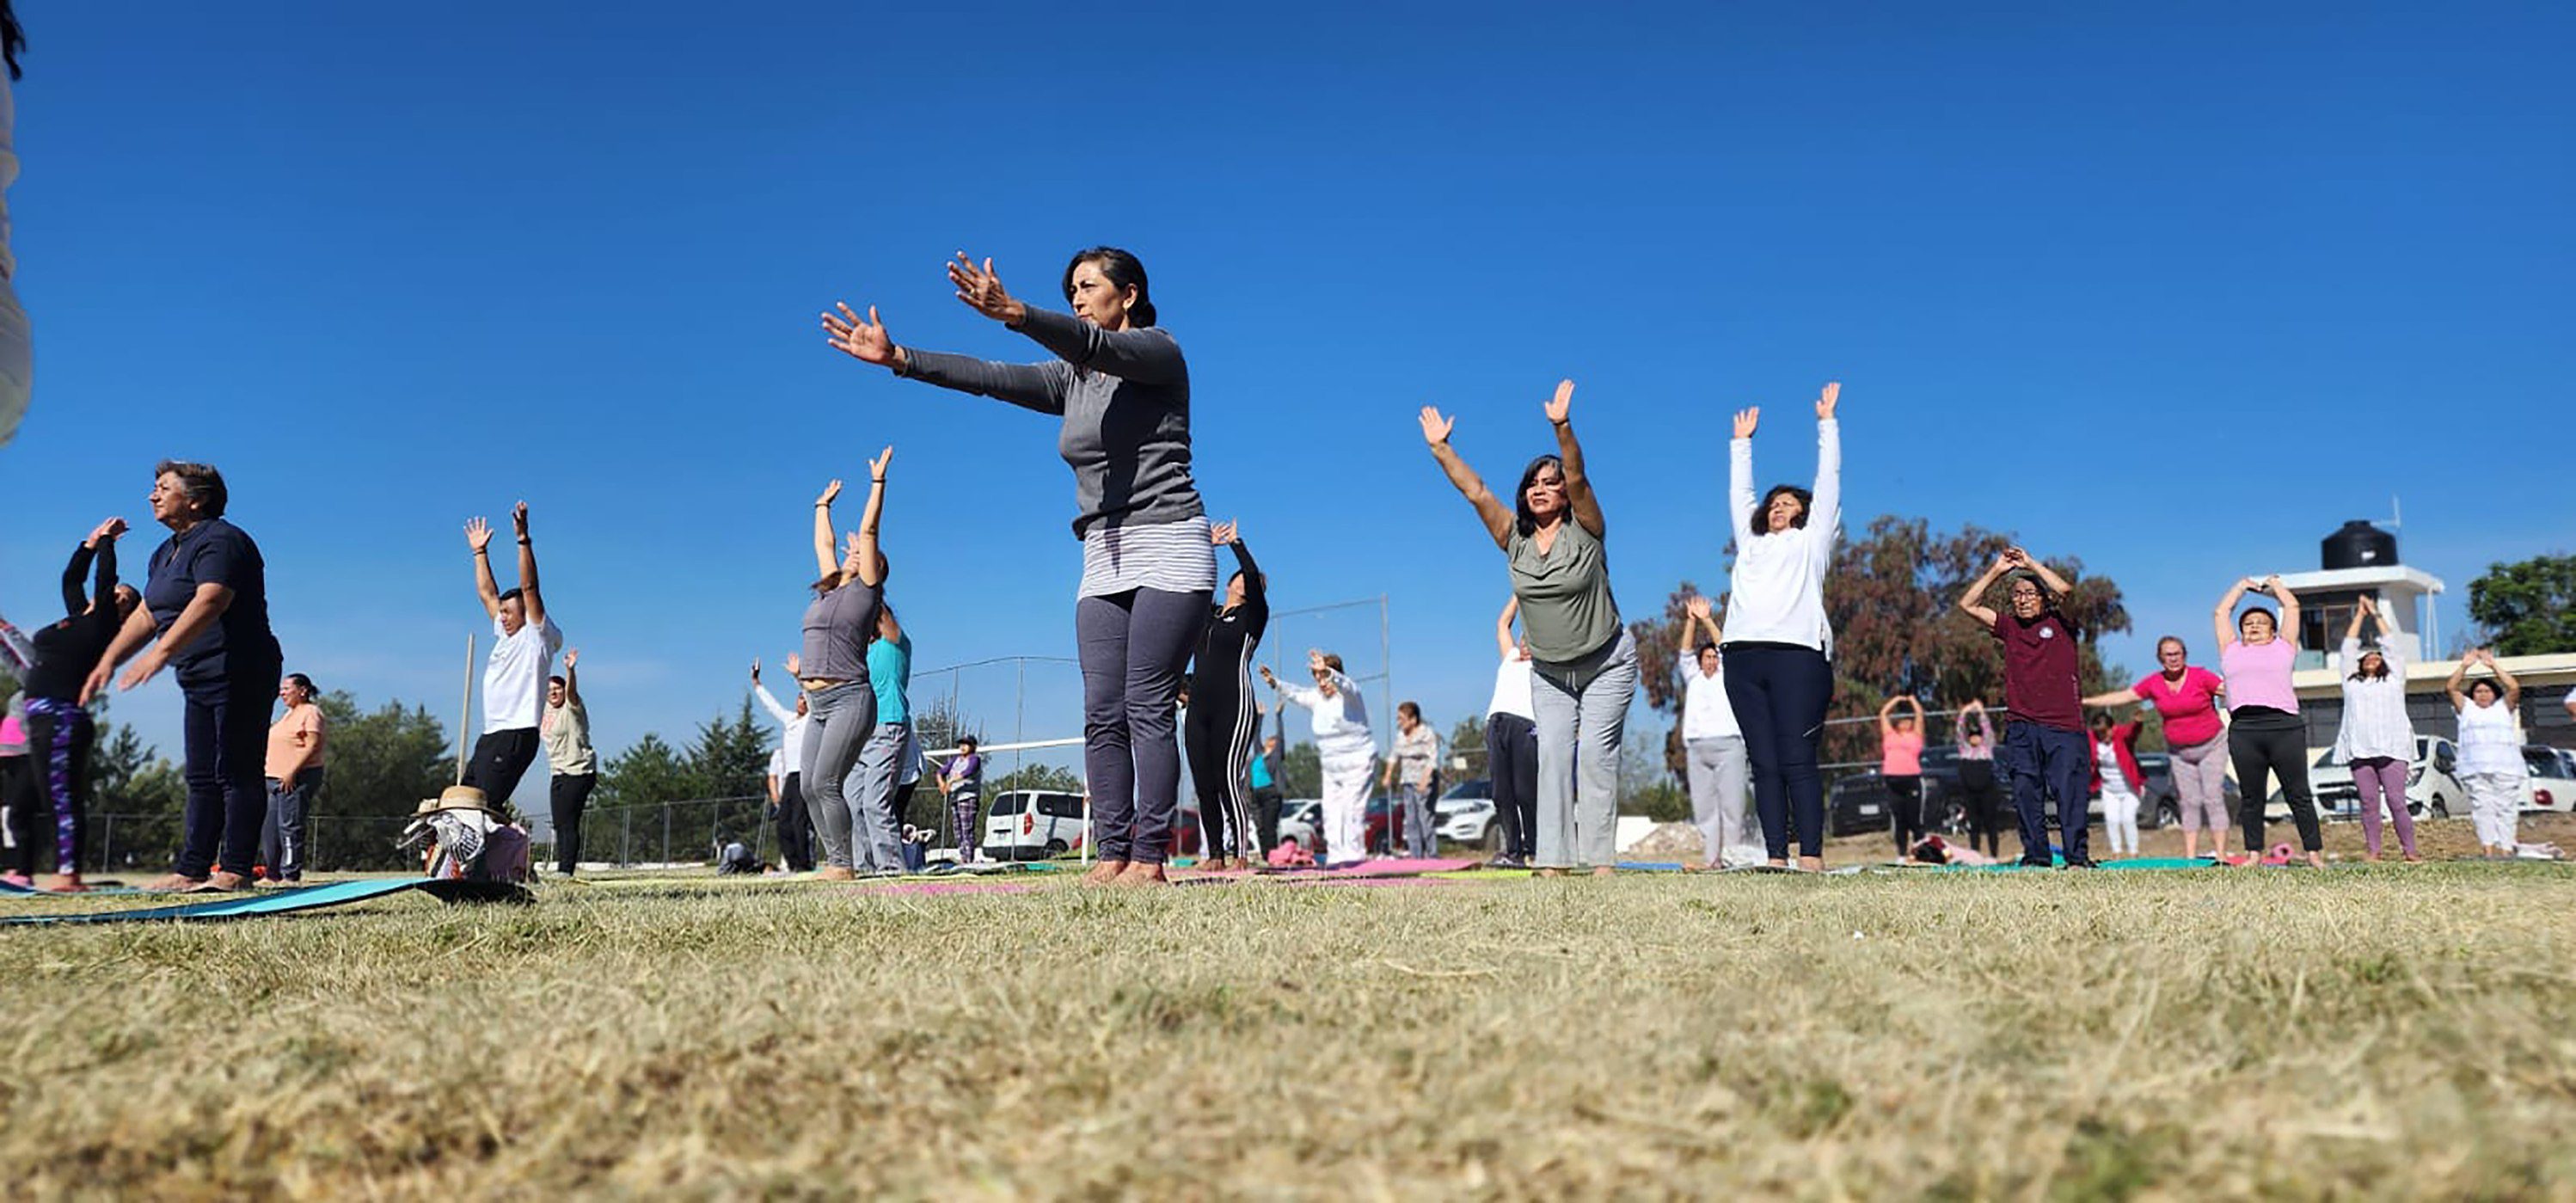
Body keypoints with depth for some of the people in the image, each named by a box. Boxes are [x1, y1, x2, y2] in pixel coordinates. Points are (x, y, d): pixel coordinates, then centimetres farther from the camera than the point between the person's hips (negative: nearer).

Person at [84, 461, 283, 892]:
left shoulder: (220, 541, -13)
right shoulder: (166, 553, 19)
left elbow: (210, 601, -29)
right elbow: (146, 615, 22)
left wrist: (161, 653, -37)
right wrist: (109, 660, 13)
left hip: (240, 675, -10)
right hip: (200, 680, 10)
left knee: (236, 774, -9)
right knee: (201, 778, 9)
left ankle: (235, 870, -8)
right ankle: (192, 869, 12)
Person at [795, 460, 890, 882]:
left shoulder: (865, 588, 3)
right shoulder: (829, 589, 20)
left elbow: (868, 530, 0)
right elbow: (823, 542, 33)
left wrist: (877, 482, 3)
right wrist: (824, 504, 44)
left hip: (849, 699, -8)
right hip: (818, 705, 8)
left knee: (825, 783, -14)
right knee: (809, 788, 3)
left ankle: (844, 864, -7)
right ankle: (835, 860, 9)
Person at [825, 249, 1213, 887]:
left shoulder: (1159, 351, 0)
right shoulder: (1072, 379, 19)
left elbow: (1095, 345, -20)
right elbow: (990, 377, 8)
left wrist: (1013, 313, -38)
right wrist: (901, 358, -3)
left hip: (1167, 548, -7)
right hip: (1103, 562, 7)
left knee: (1147, 707, -14)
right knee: (1103, 714, -3)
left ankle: (1149, 858, -15)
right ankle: (1113, 854, -5)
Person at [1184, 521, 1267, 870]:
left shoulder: (1252, 616, 8)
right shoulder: (1208, 614, 22)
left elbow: (1253, 575, -6)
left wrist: (1237, 542, 4)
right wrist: (1206, 546, 22)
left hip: (1234, 706, -6)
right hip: (1198, 708, 6)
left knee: (1229, 780, -14)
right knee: (1204, 786, 1)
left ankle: (1241, 854, -13)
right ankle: (1215, 855, 5)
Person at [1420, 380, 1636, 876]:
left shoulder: (1585, 529, -12)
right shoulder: (1514, 538, -1)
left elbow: (1578, 478, -28)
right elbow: (1475, 491, -8)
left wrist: (1562, 427, -43)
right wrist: (1440, 447, -16)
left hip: (1607, 662, -4)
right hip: (1549, 671, 4)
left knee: (1596, 751, -10)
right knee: (1553, 754, -5)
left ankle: (1600, 857, -9)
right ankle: (1554, 858, -9)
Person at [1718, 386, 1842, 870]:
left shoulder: (1811, 542, 18)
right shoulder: (1750, 542, 27)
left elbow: (1828, 483, 19)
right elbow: (1738, 493, 37)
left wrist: (1827, 423, 25)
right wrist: (1742, 441, 44)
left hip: (1797, 654, -4)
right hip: (1743, 657, 4)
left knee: (1798, 760, -11)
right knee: (1764, 762, -1)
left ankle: (1811, 856, -14)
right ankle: (1776, 856, -4)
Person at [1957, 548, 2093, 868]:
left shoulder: (2060, 624, 7)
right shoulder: (2009, 628, 15)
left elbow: (2065, 589, -11)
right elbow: (1967, 604, 12)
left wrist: (2030, 563, 0)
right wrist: (1997, 570, 9)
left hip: (2064, 726, -3)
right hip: (2022, 729, 3)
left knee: (2069, 791, -6)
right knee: (2026, 793, 1)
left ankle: (2077, 857, -2)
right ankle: (2035, 856, 7)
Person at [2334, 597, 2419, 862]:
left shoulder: (2393, 678, 18)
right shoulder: (2352, 681, 21)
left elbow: (2391, 644, 19)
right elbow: (2348, 647, 23)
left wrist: (2376, 613, 27)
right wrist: (2359, 615, 29)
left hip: (2392, 749, -2)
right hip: (2360, 750, 2)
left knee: (2397, 802, -7)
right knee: (2368, 803, -1)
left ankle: (2410, 851, -3)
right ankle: (2373, 852, 1)